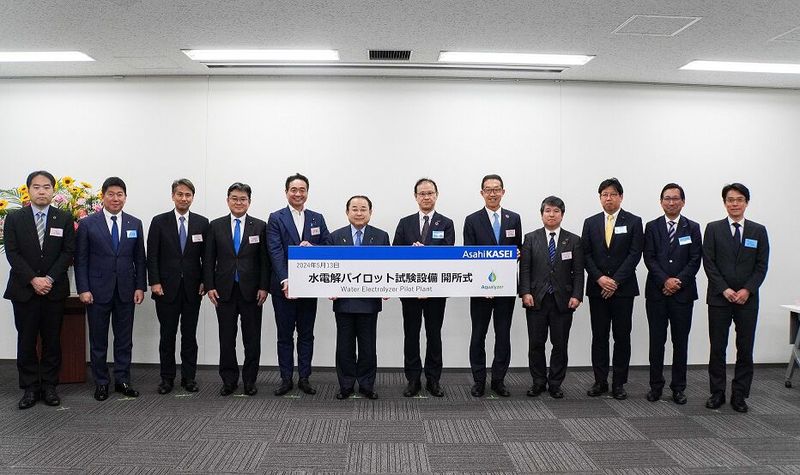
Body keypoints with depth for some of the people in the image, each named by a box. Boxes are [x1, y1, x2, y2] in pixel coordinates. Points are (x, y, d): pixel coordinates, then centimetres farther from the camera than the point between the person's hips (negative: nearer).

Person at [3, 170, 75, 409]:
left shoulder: (64, 218, 4)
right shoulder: (14, 219, 3)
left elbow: (68, 252, -1)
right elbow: (12, 253, -4)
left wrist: (50, 278, -12)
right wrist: (33, 279, -14)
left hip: (54, 290, 0)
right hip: (24, 290, 0)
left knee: (52, 340, 6)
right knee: (26, 341, 4)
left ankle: (49, 386, 15)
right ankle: (30, 388, 13)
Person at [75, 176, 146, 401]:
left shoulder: (135, 224, 5)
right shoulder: (87, 224, -2)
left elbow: (140, 259, 7)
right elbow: (80, 260, -2)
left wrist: (140, 287, 0)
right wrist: (83, 289, -9)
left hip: (126, 290, 2)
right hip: (97, 290, -2)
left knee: (124, 339, 8)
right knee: (98, 339, 7)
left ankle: (122, 380, 18)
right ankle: (101, 382, 18)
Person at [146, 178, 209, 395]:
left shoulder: (202, 223, 5)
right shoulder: (159, 222, 1)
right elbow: (152, 255, -1)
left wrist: (205, 281, -1)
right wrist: (154, 282, -8)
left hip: (193, 288, 1)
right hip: (166, 287, -1)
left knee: (189, 335, 7)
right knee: (167, 335, 6)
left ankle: (189, 377, 16)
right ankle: (167, 378, 15)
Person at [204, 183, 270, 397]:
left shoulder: (260, 226, 3)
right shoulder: (216, 226, 6)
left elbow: (265, 260, 1)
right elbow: (209, 259, 6)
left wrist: (264, 287, -6)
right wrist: (210, 286, -2)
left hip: (251, 290, -1)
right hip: (224, 290, 1)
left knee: (252, 339, 5)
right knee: (226, 339, 7)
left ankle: (250, 380, 17)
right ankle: (229, 380, 17)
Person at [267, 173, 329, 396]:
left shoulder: (317, 219, 9)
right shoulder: (276, 218, -1)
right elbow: (275, 252, -11)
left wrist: (313, 247, -16)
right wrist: (285, 280, -22)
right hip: (283, 287, -2)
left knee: (306, 335, 9)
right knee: (285, 335, 7)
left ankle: (304, 378, 19)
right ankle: (286, 379, 17)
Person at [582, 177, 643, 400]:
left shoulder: (633, 222, 1)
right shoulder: (590, 223, 8)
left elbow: (635, 254, -6)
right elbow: (586, 255, 4)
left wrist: (616, 281, -12)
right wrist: (600, 278, -10)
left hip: (623, 288, -2)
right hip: (597, 288, 2)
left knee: (622, 337, 3)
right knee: (599, 336, 5)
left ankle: (619, 383, 11)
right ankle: (600, 381, 13)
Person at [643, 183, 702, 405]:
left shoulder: (692, 228, 6)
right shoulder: (652, 227, 6)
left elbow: (695, 260, -1)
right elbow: (649, 258, -2)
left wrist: (679, 281, -12)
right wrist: (665, 280, -14)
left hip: (683, 293, 0)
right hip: (656, 293, 0)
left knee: (681, 342, 6)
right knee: (656, 341, 5)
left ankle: (678, 387, 15)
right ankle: (656, 385, 14)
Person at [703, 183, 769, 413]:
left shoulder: (758, 231, 7)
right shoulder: (713, 229, 3)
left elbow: (762, 266, 3)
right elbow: (708, 262, -2)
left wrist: (747, 290, -10)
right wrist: (725, 289, -12)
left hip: (747, 299, 1)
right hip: (719, 298, -1)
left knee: (745, 349, 4)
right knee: (717, 348, 4)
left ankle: (739, 395, 13)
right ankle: (717, 393, 13)